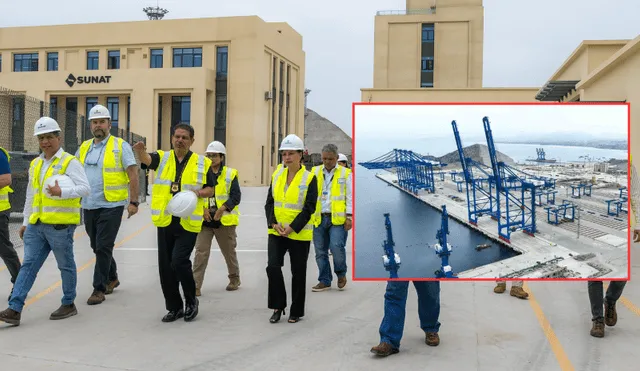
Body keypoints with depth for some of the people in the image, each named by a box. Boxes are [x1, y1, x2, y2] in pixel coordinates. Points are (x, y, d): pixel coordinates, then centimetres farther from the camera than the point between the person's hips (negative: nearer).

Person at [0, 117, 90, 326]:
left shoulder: (69, 162, -7)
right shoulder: (35, 164, 16)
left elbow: (84, 188, -16)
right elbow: (30, 195, 22)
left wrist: (62, 192, -32)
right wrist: (25, 221, 22)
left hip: (60, 225, -6)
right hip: (36, 225, 7)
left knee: (66, 265, 7)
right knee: (28, 265, 4)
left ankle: (69, 304, 21)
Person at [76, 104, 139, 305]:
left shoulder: (120, 146, -5)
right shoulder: (84, 147, 11)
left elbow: (133, 174, -7)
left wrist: (133, 202, -12)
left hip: (111, 205, -6)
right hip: (89, 206, 6)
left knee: (103, 247, -6)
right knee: (97, 247, 16)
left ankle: (99, 288, 3)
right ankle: (112, 278, 35)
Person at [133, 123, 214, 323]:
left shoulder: (202, 163, 3)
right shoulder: (162, 158, 5)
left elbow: (210, 189, 7)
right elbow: (146, 159, -17)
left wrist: (199, 192, -15)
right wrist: (140, 150, -40)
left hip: (188, 223, -3)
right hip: (165, 221, 3)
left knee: (179, 261, -15)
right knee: (165, 267, 7)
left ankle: (191, 300, 10)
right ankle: (174, 307, 23)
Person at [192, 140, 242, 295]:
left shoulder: (230, 174, -2)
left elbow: (236, 196, -7)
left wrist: (222, 208, -20)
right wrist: (203, 208, -13)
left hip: (224, 220, -1)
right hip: (204, 220, 1)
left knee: (229, 251, 14)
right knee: (201, 252, -6)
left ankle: (234, 279, 35)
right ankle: (195, 285, -1)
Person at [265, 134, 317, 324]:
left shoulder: (309, 178, -7)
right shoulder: (277, 175, 6)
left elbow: (309, 208, -11)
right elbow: (269, 202, 6)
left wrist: (292, 227, -19)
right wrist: (274, 223, -10)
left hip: (299, 234, -3)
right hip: (276, 232, 3)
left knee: (298, 272, 7)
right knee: (272, 267, -10)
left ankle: (296, 311, 22)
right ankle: (278, 306, 9)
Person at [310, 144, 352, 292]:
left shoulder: (345, 173, 4)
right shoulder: (314, 172, 11)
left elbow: (350, 197, 3)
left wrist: (349, 217, -5)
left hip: (337, 218, -3)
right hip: (319, 218, 3)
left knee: (337, 247, -14)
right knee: (320, 252, 6)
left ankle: (341, 274, 13)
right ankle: (324, 281, 19)